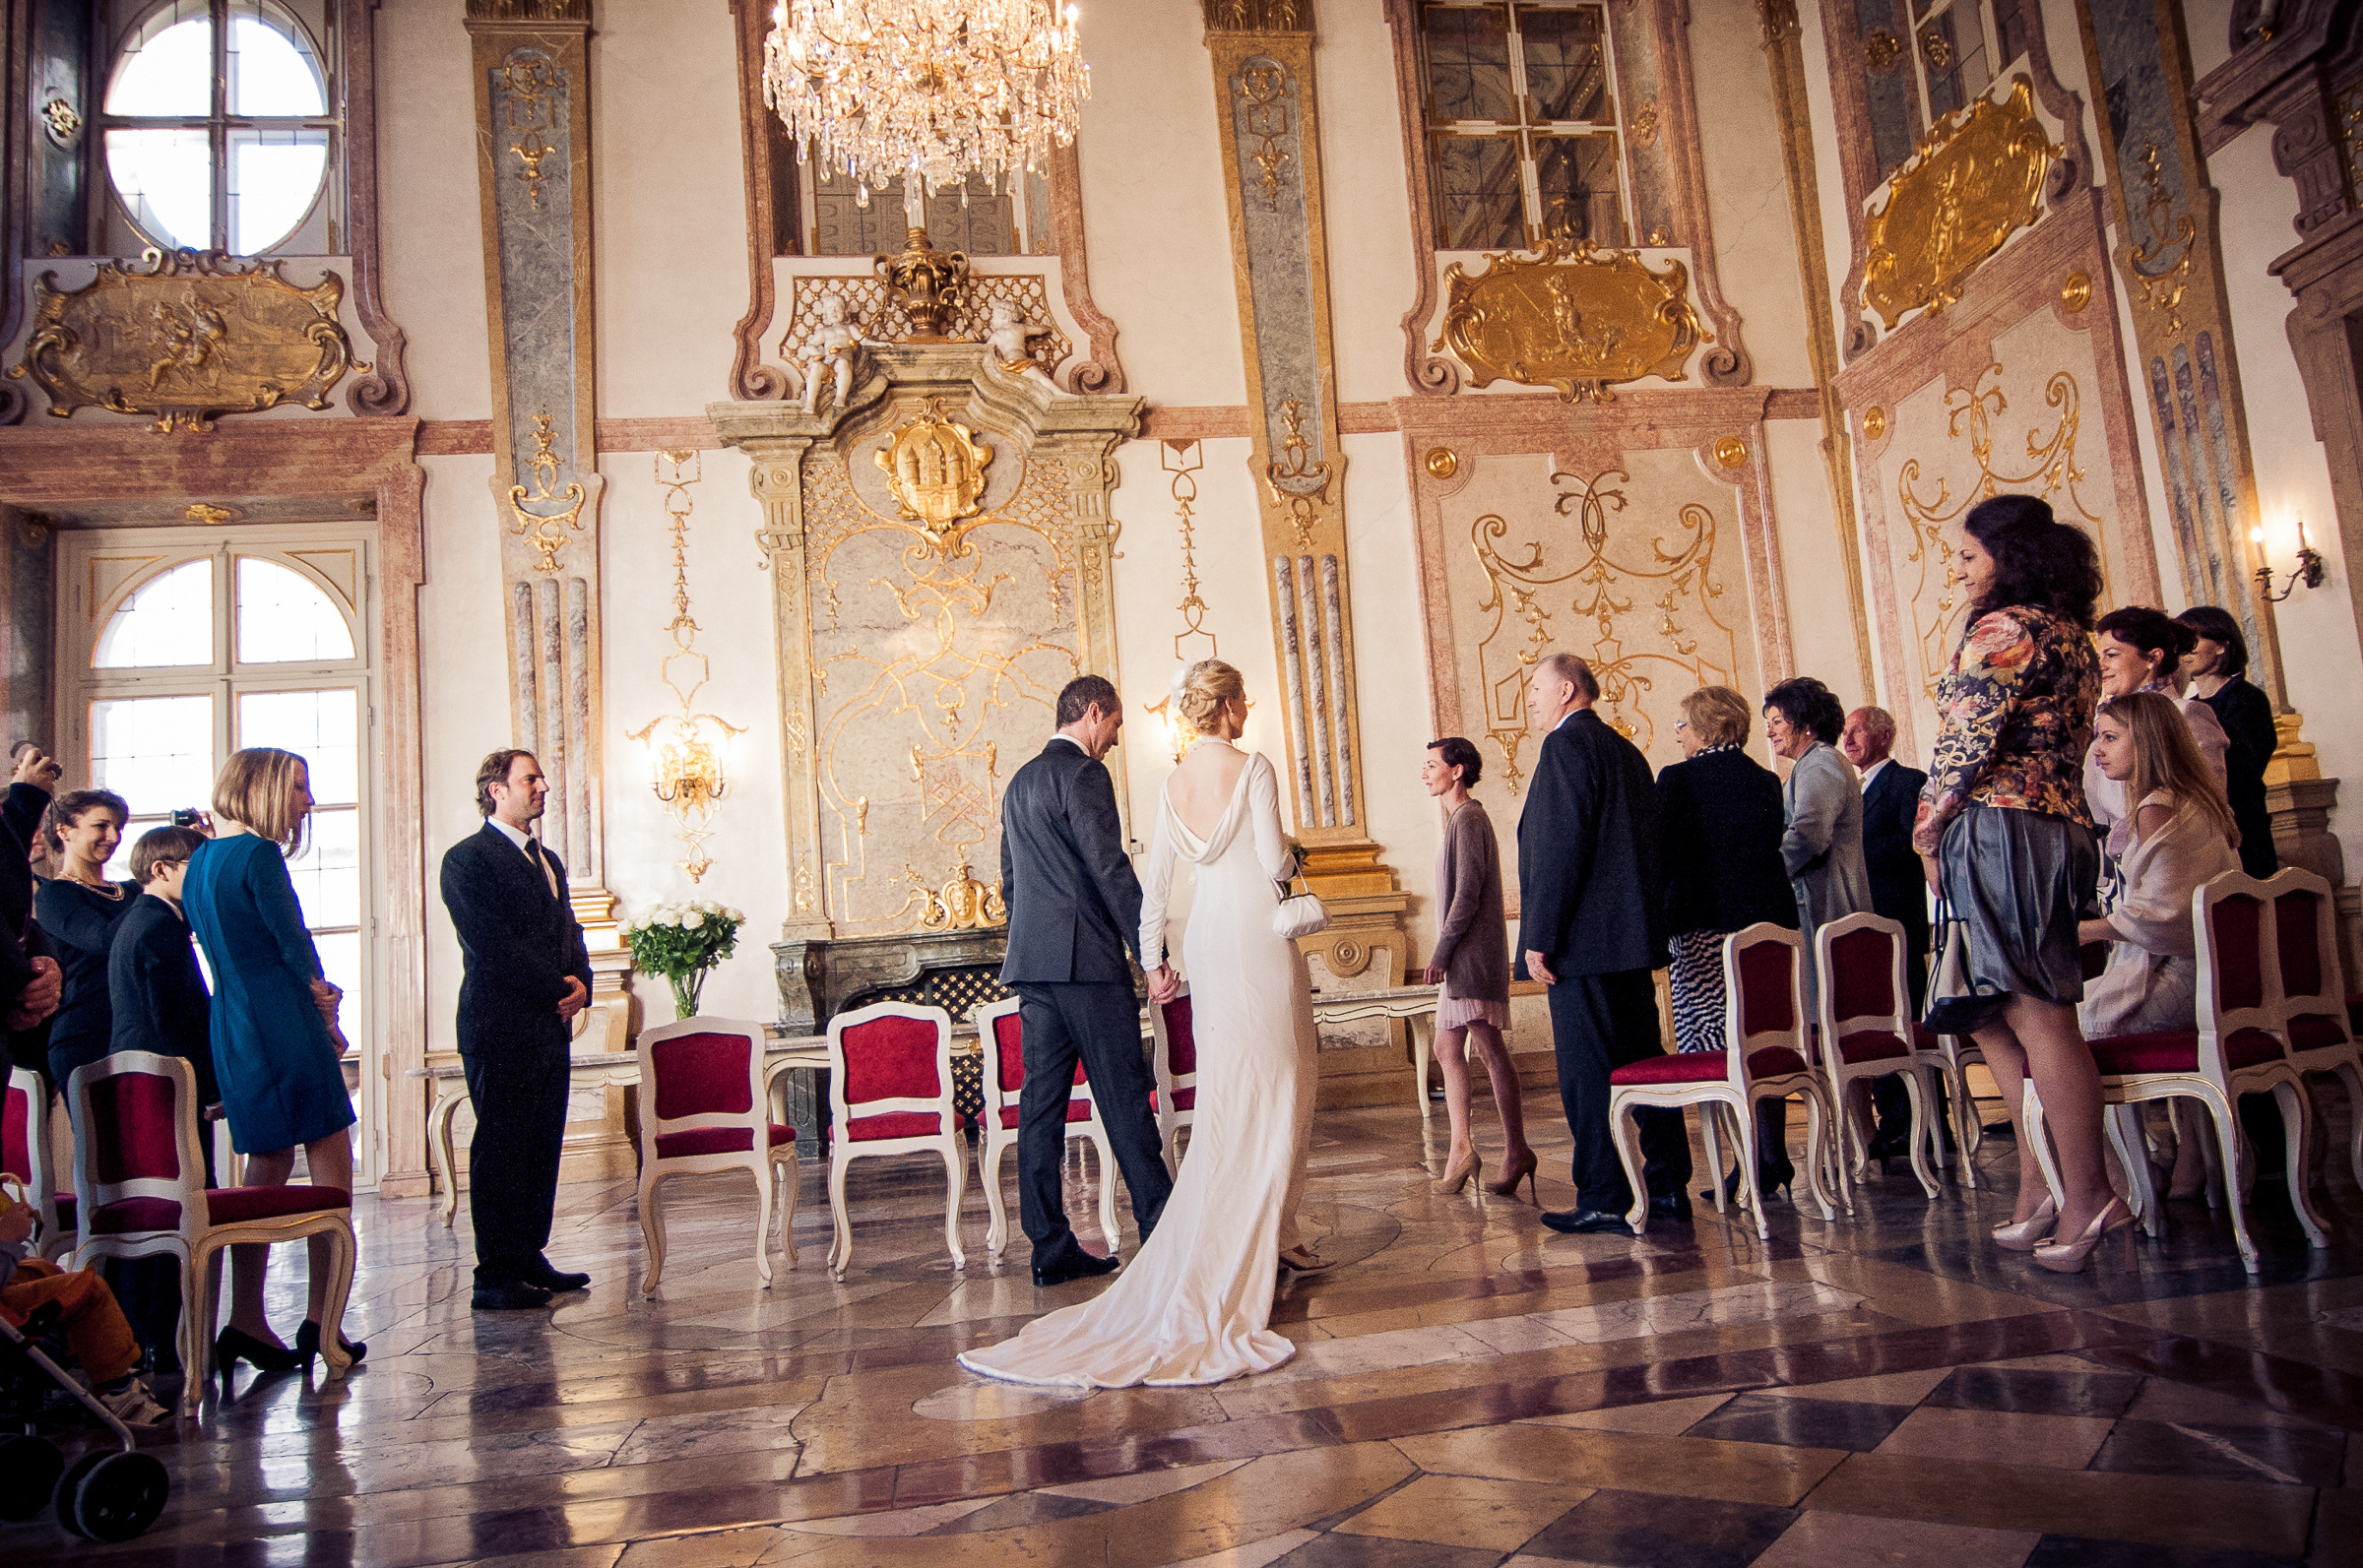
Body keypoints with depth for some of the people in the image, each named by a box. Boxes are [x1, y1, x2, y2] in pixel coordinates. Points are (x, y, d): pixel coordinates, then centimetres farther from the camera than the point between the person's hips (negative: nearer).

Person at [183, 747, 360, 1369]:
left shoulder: (200, 859, 15)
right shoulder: (259, 855, -13)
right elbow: (294, 945, -12)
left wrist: (312, 995, 11)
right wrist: (323, 1005, 5)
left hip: (232, 1031, 9)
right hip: (285, 1031, -9)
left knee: (266, 1168, 14)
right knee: (330, 1168, -2)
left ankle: (246, 1323, 17)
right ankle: (321, 1323, -1)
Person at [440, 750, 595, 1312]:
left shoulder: (548, 860, 21)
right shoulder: (467, 859, -6)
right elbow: (490, 944, -14)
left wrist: (580, 982, 0)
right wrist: (558, 987, -12)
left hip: (550, 1023, 8)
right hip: (499, 1027, -8)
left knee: (542, 1146, 10)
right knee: (500, 1150, -3)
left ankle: (530, 1259, 19)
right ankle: (494, 1277, 2)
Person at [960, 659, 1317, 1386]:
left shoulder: (1172, 785, 7)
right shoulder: (1253, 768, -11)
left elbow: (1155, 880, 7)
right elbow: (1274, 860, -15)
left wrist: (1152, 958, 13)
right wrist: (1294, 858, 8)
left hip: (1205, 941, 6)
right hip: (1259, 937, -6)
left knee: (1227, 1092, 11)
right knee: (1272, 1088, 3)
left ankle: (1269, 1239, 19)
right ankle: (1262, 1239, 4)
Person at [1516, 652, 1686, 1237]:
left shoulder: (1566, 745, -10)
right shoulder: (1626, 750, 18)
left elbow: (1560, 847, -19)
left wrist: (1539, 937, -17)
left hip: (1584, 939, -10)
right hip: (1632, 936, 10)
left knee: (1587, 1071, -4)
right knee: (1642, 1060, 13)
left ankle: (1605, 1200, 0)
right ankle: (1667, 1186, 20)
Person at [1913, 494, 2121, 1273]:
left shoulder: (2002, 630, -9)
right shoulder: (2071, 635, 20)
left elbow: (1968, 744, -15)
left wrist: (1930, 829, -1)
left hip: (1999, 829, -10)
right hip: (2062, 825, 10)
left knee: (2036, 1016, -8)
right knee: (2000, 1018, 12)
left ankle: (2087, 1195, -5)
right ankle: (2039, 1191, 14)